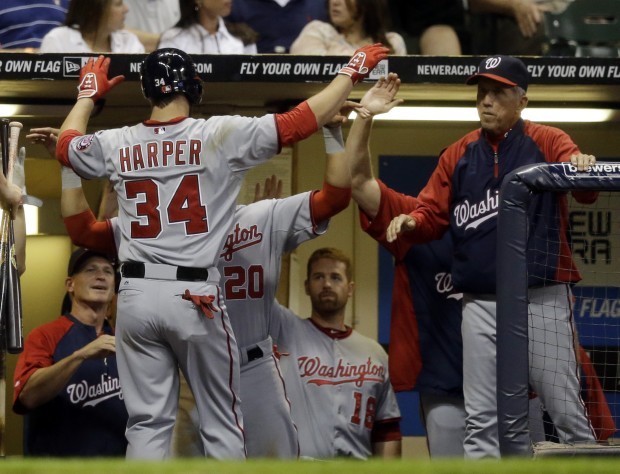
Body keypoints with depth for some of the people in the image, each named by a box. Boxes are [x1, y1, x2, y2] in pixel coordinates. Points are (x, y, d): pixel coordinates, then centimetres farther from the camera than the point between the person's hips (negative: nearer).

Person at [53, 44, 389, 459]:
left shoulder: (117, 145, 3)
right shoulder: (220, 135, -6)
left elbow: (66, 144, 25)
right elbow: (305, 120, -6)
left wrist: (89, 94, 40)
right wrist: (351, 72, 6)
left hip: (136, 296, 3)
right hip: (195, 298, -3)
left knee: (148, 422, 6)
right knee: (222, 424, 6)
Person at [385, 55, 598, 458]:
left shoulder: (547, 142, -1)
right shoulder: (458, 156, 11)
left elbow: (585, 192, -17)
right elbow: (432, 215, 14)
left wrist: (584, 170, -40)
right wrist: (411, 223, -10)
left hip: (542, 301, -4)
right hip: (481, 304, 4)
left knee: (567, 411, -2)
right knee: (481, 420, 7)